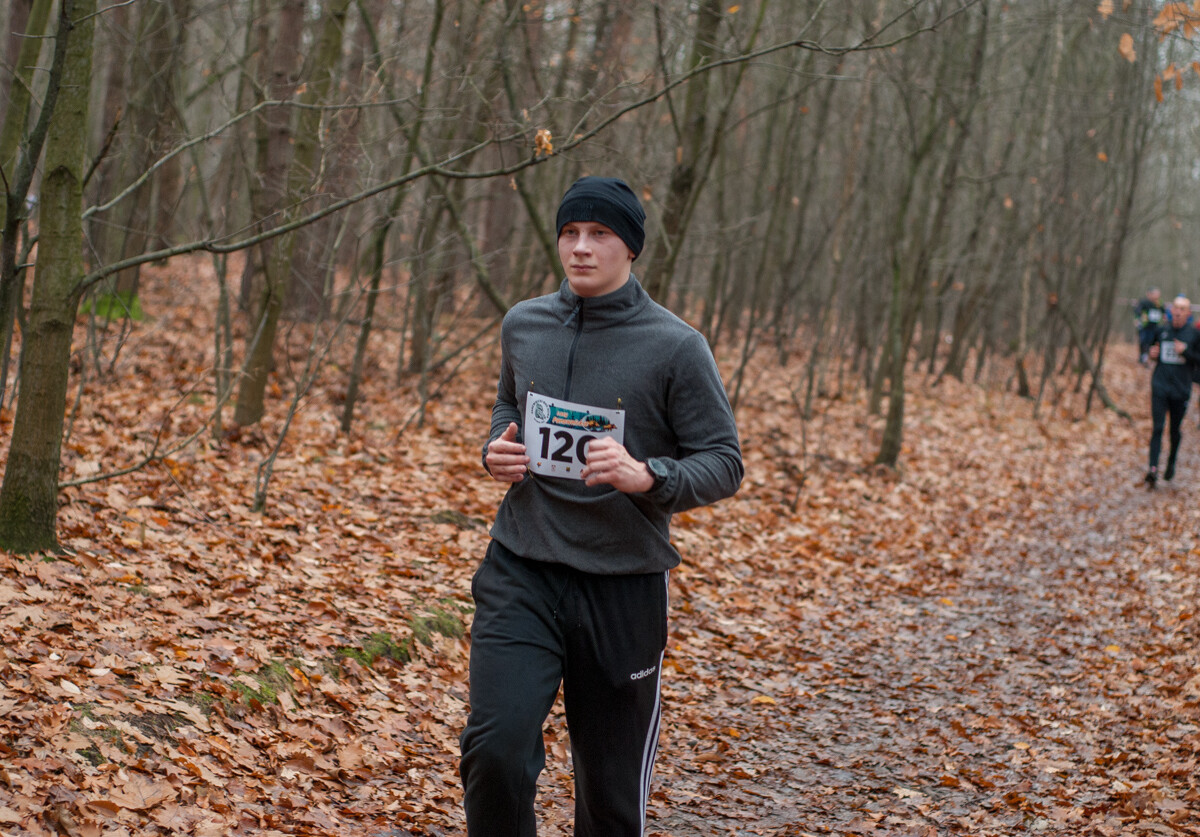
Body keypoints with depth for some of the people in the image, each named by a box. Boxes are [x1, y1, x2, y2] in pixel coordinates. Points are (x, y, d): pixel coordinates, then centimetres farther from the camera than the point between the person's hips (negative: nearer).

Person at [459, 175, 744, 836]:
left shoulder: (675, 347, -8)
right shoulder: (523, 325, 6)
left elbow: (724, 463, -6)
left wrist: (646, 477, -24)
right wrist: (497, 449, 3)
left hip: (623, 587, -2)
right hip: (520, 570, 2)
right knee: (495, 748, -15)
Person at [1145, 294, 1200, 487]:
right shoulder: (1161, 329, 5)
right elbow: (1151, 347, 21)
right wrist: (1151, 352, -1)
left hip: (1181, 389, -1)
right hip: (1160, 386, 1)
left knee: (1175, 429, 10)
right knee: (1157, 428, -8)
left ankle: (1172, 462, 33)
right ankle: (1153, 468, -14)